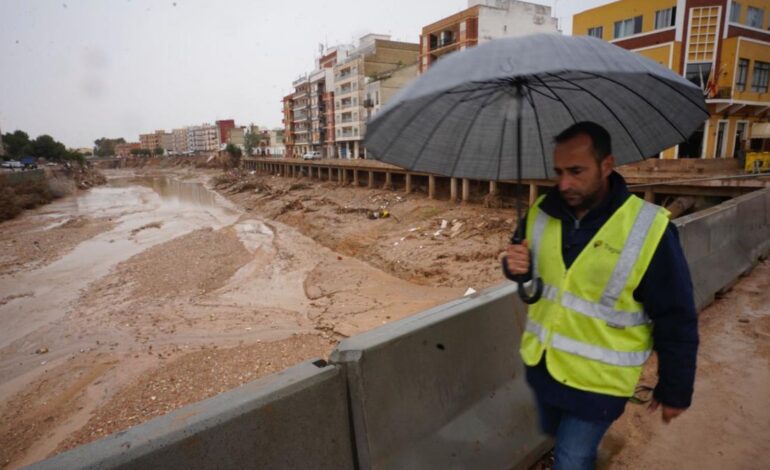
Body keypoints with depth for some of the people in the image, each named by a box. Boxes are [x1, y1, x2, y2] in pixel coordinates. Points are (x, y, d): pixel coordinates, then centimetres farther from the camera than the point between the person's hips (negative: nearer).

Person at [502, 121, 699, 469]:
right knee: (554, 435, 27)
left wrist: (674, 389, -5)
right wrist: (516, 266, -16)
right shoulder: (542, 212, -8)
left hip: (597, 380, -5)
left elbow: (676, 320, -13)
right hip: (541, 364, 5)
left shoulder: (648, 229, -21)